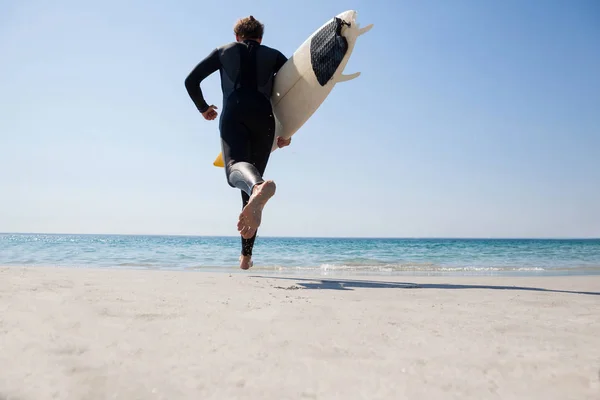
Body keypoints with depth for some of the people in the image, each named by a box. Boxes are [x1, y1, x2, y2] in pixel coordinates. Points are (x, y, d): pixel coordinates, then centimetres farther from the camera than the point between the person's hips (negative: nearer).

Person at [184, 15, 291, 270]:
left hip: (234, 113, -1)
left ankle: (259, 187, -66)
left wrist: (203, 108, 39)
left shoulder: (224, 51, 27)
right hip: (264, 117, 2)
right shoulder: (274, 55, 27)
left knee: (236, 167, -24)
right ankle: (246, 254, 5)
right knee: (251, 180, 9)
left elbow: (191, 80, 22)